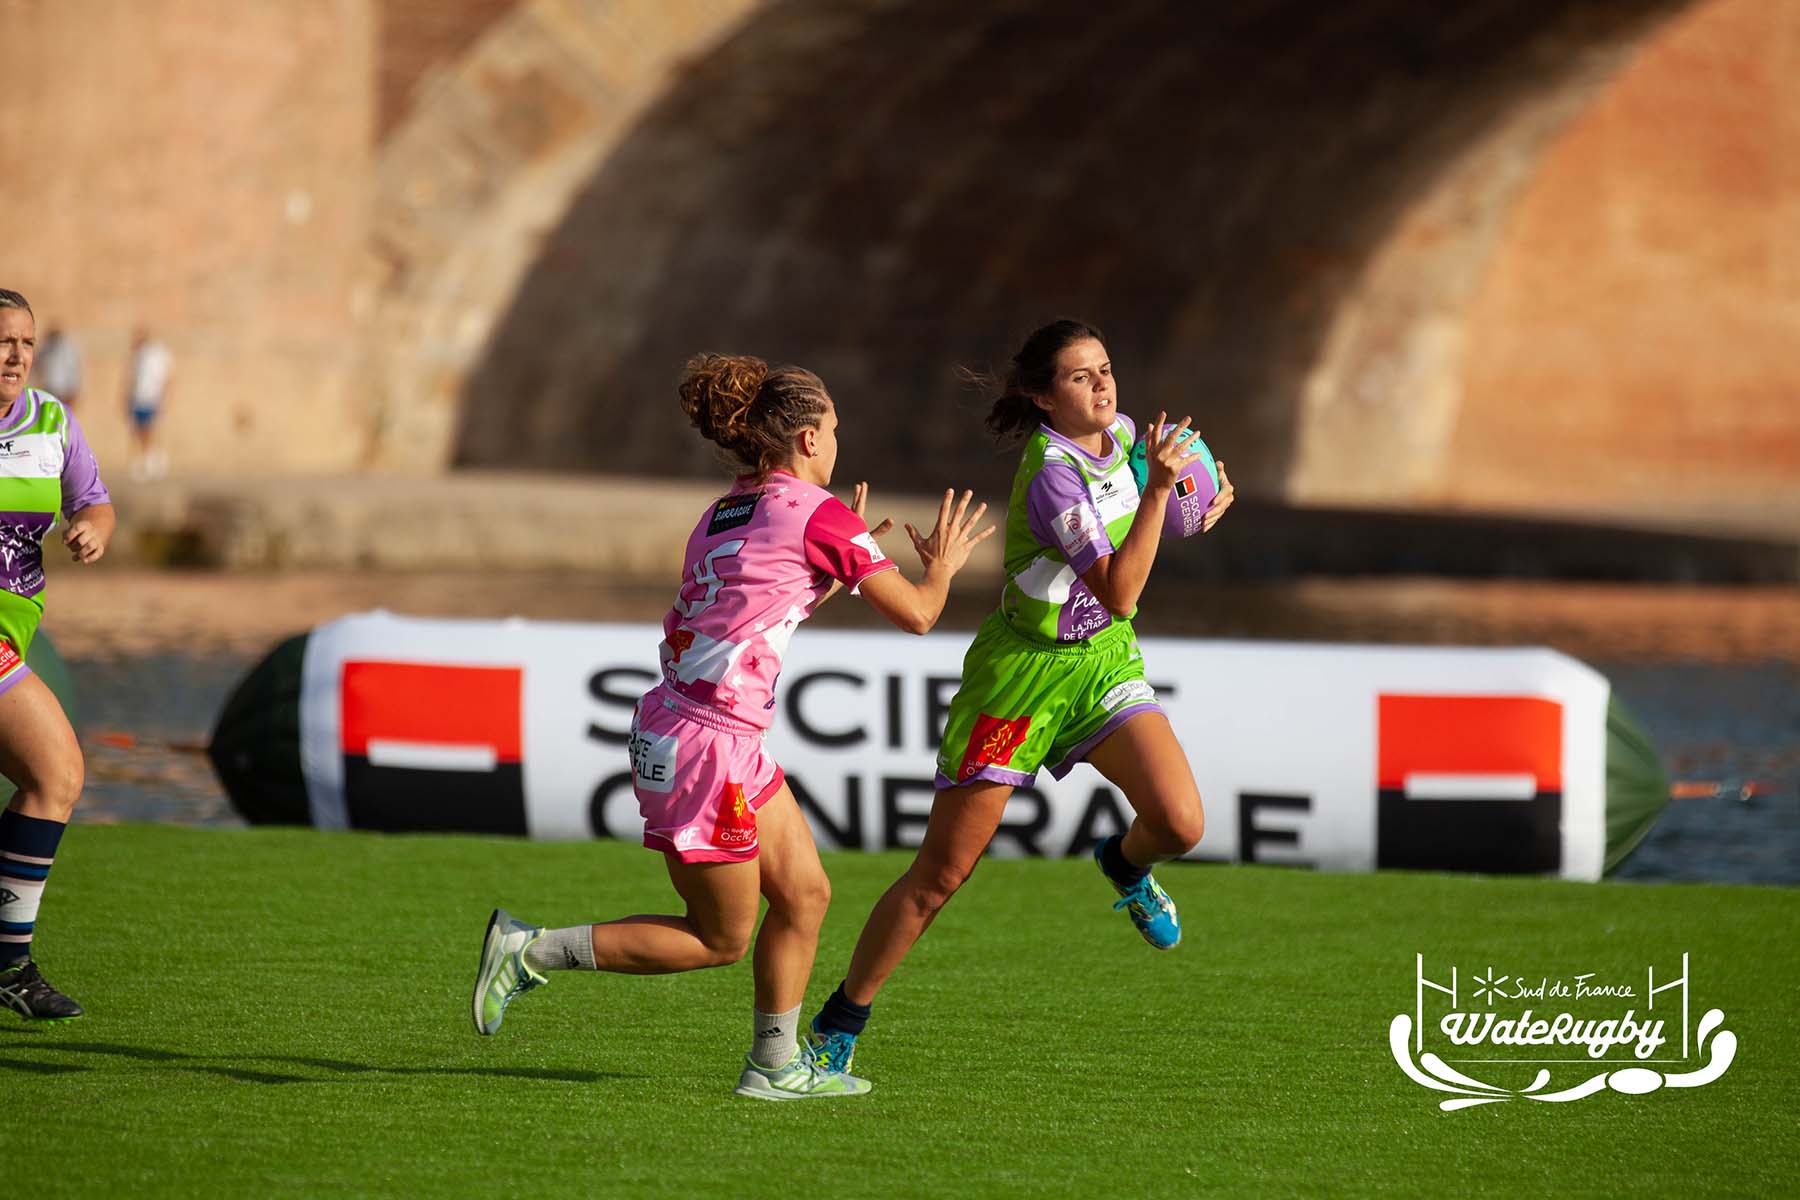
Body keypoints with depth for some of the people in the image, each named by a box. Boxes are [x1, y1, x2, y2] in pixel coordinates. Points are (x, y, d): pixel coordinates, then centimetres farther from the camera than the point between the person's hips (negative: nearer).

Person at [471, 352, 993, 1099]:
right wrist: (942, 565, 17)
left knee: (804, 894, 14)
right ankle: (529, 950, 0)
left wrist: (837, 568, 30)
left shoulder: (723, 514, 13)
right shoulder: (820, 514, -10)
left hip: (672, 722, 9)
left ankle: (776, 1065, 20)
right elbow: (915, 616, -3)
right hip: (705, 743, -9)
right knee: (719, 940, 3)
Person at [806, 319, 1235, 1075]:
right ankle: (840, 1025, 12)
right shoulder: (1052, 474, -26)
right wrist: (1158, 486, -35)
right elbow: (1119, 593, -29)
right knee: (941, 873, -2)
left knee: (1180, 825, -16)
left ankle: (1126, 866, 22)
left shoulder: (1120, 436, -2)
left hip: (1103, 661, 6)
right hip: (1023, 671, -6)